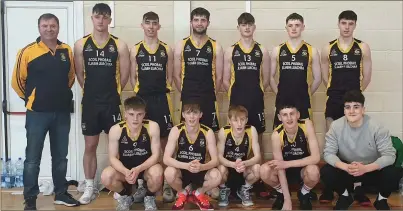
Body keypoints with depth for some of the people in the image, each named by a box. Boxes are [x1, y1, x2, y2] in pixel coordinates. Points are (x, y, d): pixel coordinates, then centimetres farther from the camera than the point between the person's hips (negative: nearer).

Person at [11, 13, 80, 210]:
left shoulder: (67, 51, 4)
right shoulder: (28, 52, -9)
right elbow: (17, 80, -2)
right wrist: (31, 98, 6)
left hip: (62, 112, 4)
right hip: (37, 113, -4)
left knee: (60, 156, 14)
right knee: (33, 158, 3)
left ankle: (61, 193, 27)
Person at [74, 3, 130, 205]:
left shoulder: (119, 45, -3)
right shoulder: (81, 45, 1)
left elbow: (124, 75, 1)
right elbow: (79, 74, 7)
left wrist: (110, 91, 8)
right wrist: (93, 91, 10)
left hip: (112, 103, -1)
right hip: (89, 102, 1)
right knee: (90, 146, 8)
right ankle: (90, 187, 19)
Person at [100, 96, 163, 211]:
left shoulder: (152, 127, -21)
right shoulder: (116, 130, -18)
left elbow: (155, 155, -17)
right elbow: (113, 158, -13)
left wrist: (138, 169, -33)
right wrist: (126, 172, -33)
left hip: (146, 167, -1)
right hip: (124, 168, 1)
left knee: (157, 173, -35)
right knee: (106, 176, -28)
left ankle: (150, 197, 2)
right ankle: (125, 196, 7)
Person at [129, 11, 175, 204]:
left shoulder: (167, 50, 6)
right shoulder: (135, 50, 6)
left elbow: (169, 77, 8)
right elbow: (133, 77, 6)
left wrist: (161, 92, -1)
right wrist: (141, 94, -2)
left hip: (162, 100, 0)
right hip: (142, 100, 0)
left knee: (165, 141, 2)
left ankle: (167, 184, 11)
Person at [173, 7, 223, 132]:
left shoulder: (215, 47, 2)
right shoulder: (181, 46, 2)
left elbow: (219, 77, 5)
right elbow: (177, 75, 5)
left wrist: (211, 94, 7)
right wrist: (186, 93, 6)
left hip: (208, 99, 0)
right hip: (187, 99, 0)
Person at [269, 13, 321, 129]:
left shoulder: (311, 51, 2)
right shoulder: (277, 50, 5)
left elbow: (317, 79, 6)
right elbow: (271, 77, 10)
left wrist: (306, 94, 6)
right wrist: (280, 93, 5)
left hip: (303, 102, -1)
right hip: (282, 102, 1)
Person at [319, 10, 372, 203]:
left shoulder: (363, 48, 1)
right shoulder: (328, 48, 3)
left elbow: (367, 76, 3)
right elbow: (325, 76, 7)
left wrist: (354, 92, 7)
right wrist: (337, 91, 7)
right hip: (334, 101, 1)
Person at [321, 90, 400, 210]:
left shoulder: (377, 127, -21)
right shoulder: (336, 126, -16)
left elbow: (389, 155, -23)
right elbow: (328, 153, -16)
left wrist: (365, 168, -38)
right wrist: (346, 167, -36)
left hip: (372, 170, -1)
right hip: (346, 169, 1)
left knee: (394, 173, -30)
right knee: (326, 172, -26)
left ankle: (381, 199, 6)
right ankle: (345, 195, 9)